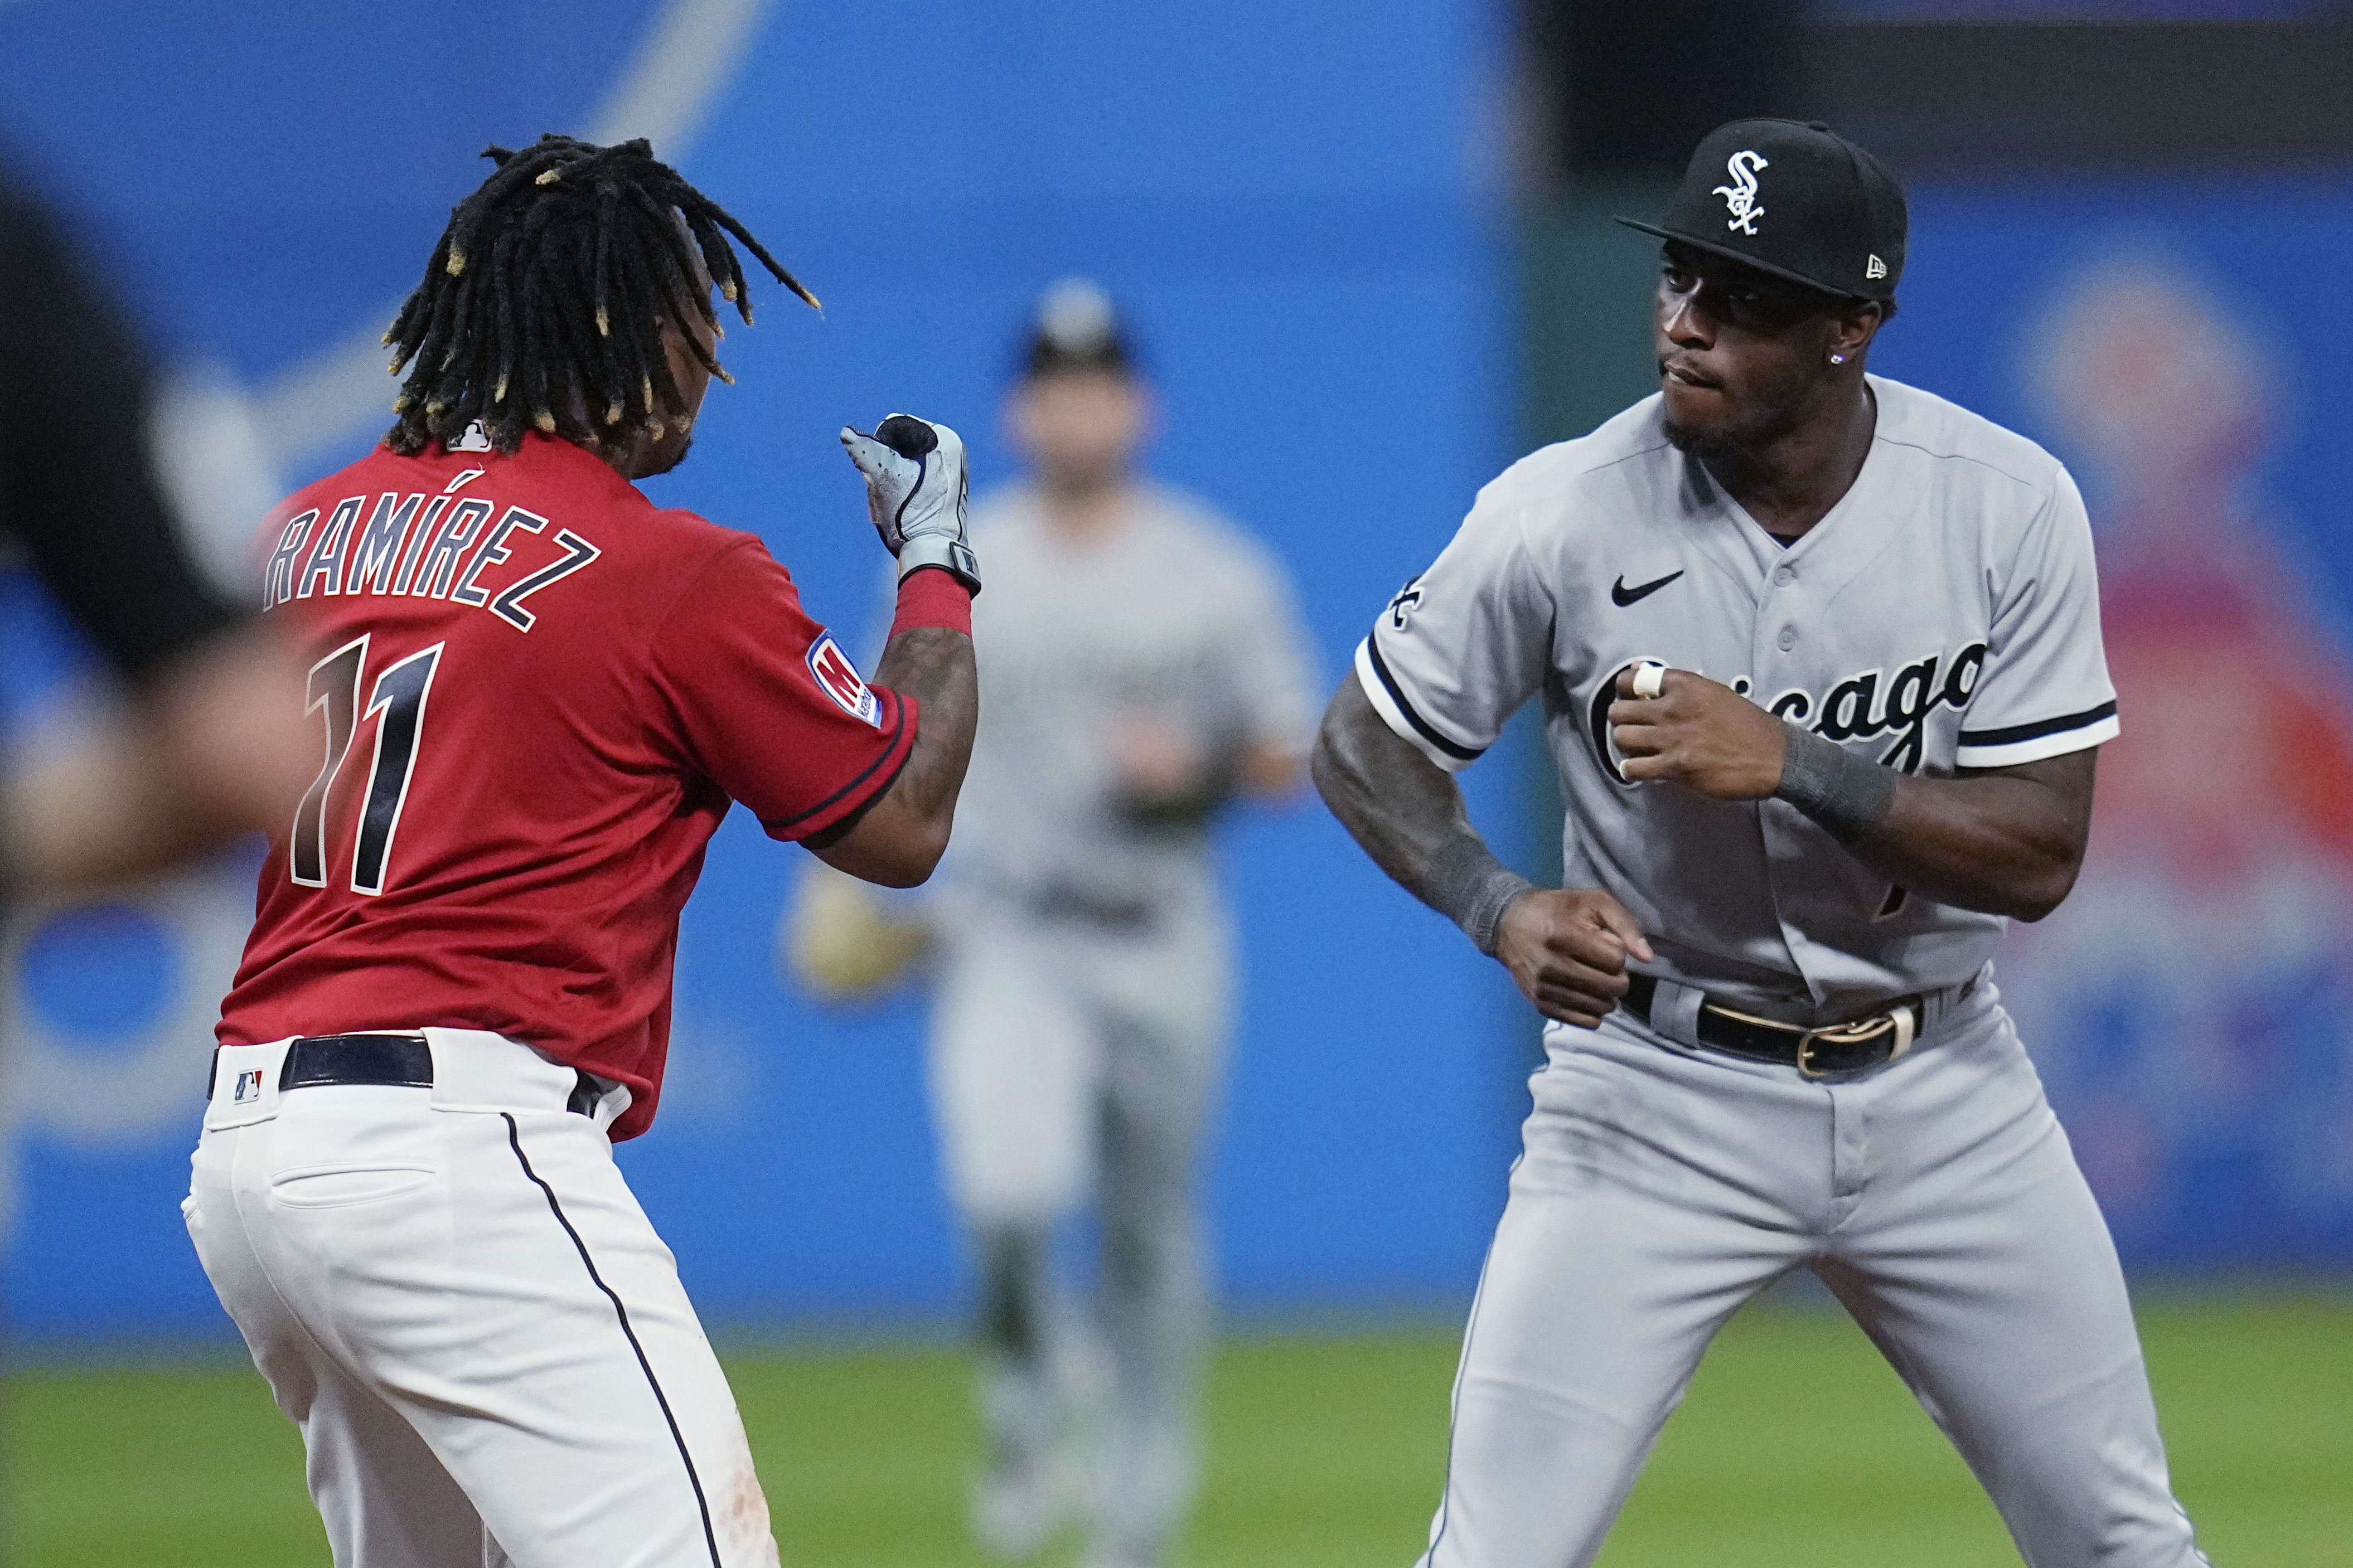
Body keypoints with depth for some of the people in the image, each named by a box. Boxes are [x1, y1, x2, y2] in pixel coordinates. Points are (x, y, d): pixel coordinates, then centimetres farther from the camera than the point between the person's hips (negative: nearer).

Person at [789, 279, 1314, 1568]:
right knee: (1006, 1192, -23)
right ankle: (1032, 1402, 5)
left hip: (1162, 943, 1)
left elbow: (1289, 760, 4)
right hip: (1007, 938, -1)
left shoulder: (1218, 574, 1)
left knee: (1150, 1231, 9)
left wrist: (1201, 766, -16)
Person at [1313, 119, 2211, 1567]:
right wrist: (1503, 910, -22)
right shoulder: (1564, 518, -15)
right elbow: (1367, 749, -3)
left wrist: (1792, 765, -27)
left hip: (1943, 1093, 2)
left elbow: (2038, 857, -13)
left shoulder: (2011, 506, -12)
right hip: (1659, 1098, -2)